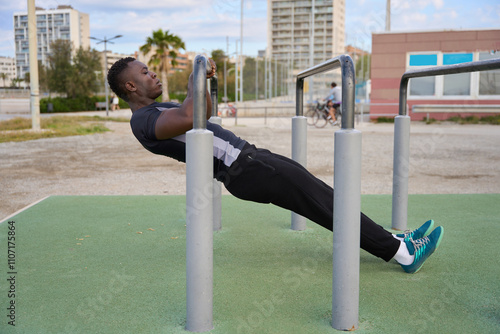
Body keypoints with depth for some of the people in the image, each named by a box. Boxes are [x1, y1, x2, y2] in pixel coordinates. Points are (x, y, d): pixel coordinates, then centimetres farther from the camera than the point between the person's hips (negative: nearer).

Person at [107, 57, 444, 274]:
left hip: (248, 156, 10)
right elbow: (189, 118, -32)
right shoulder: (144, 121, -11)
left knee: (320, 194, 7)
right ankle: (401, 250, -1)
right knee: (320, 199, -9)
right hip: (243, 169, -10)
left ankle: (393, 242, 12)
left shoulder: (157, 109, 21)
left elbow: (205, 113, 37)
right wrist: (194, 80, -18)